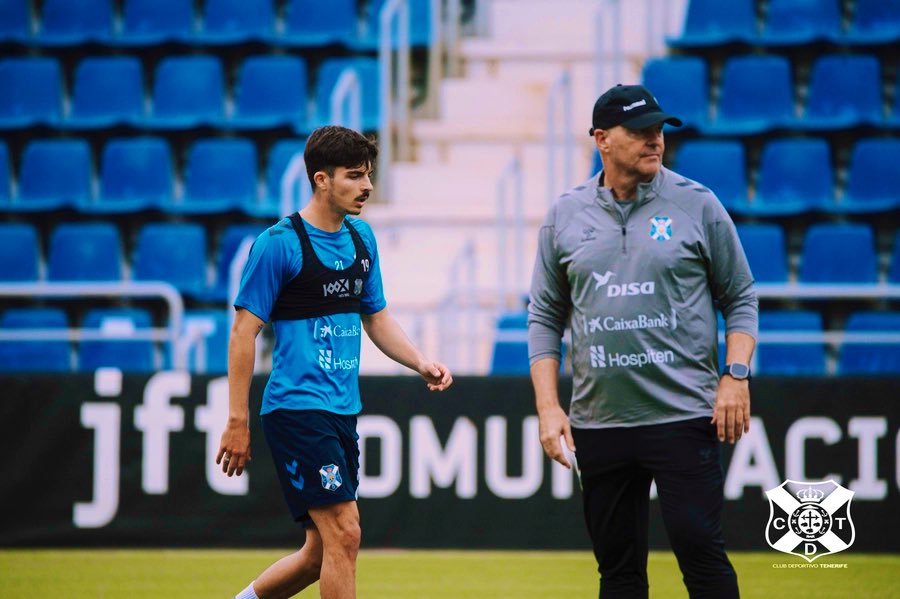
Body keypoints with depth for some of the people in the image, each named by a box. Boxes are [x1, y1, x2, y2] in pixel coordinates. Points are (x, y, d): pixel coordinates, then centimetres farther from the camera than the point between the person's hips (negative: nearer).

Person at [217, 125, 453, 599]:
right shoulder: (279, 244, -11)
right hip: (297, 410, -8)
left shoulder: (361, 238, 12)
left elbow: (376, 318, 21)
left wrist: (421, 363, 4)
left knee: (322, 551, 10)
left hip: (342, 412, 8)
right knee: (343, 533, -13)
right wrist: (237, 421, -12)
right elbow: (244, 332, -10)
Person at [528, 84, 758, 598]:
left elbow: (741, 299, 6)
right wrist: (548, 407, 3)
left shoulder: (697, 205, 2)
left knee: (700, 548, -10)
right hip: (598, 421, 3)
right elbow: (545, 319, 12)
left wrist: (736, 375, -8)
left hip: (684, 416, -3)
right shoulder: (566, 216, 8)